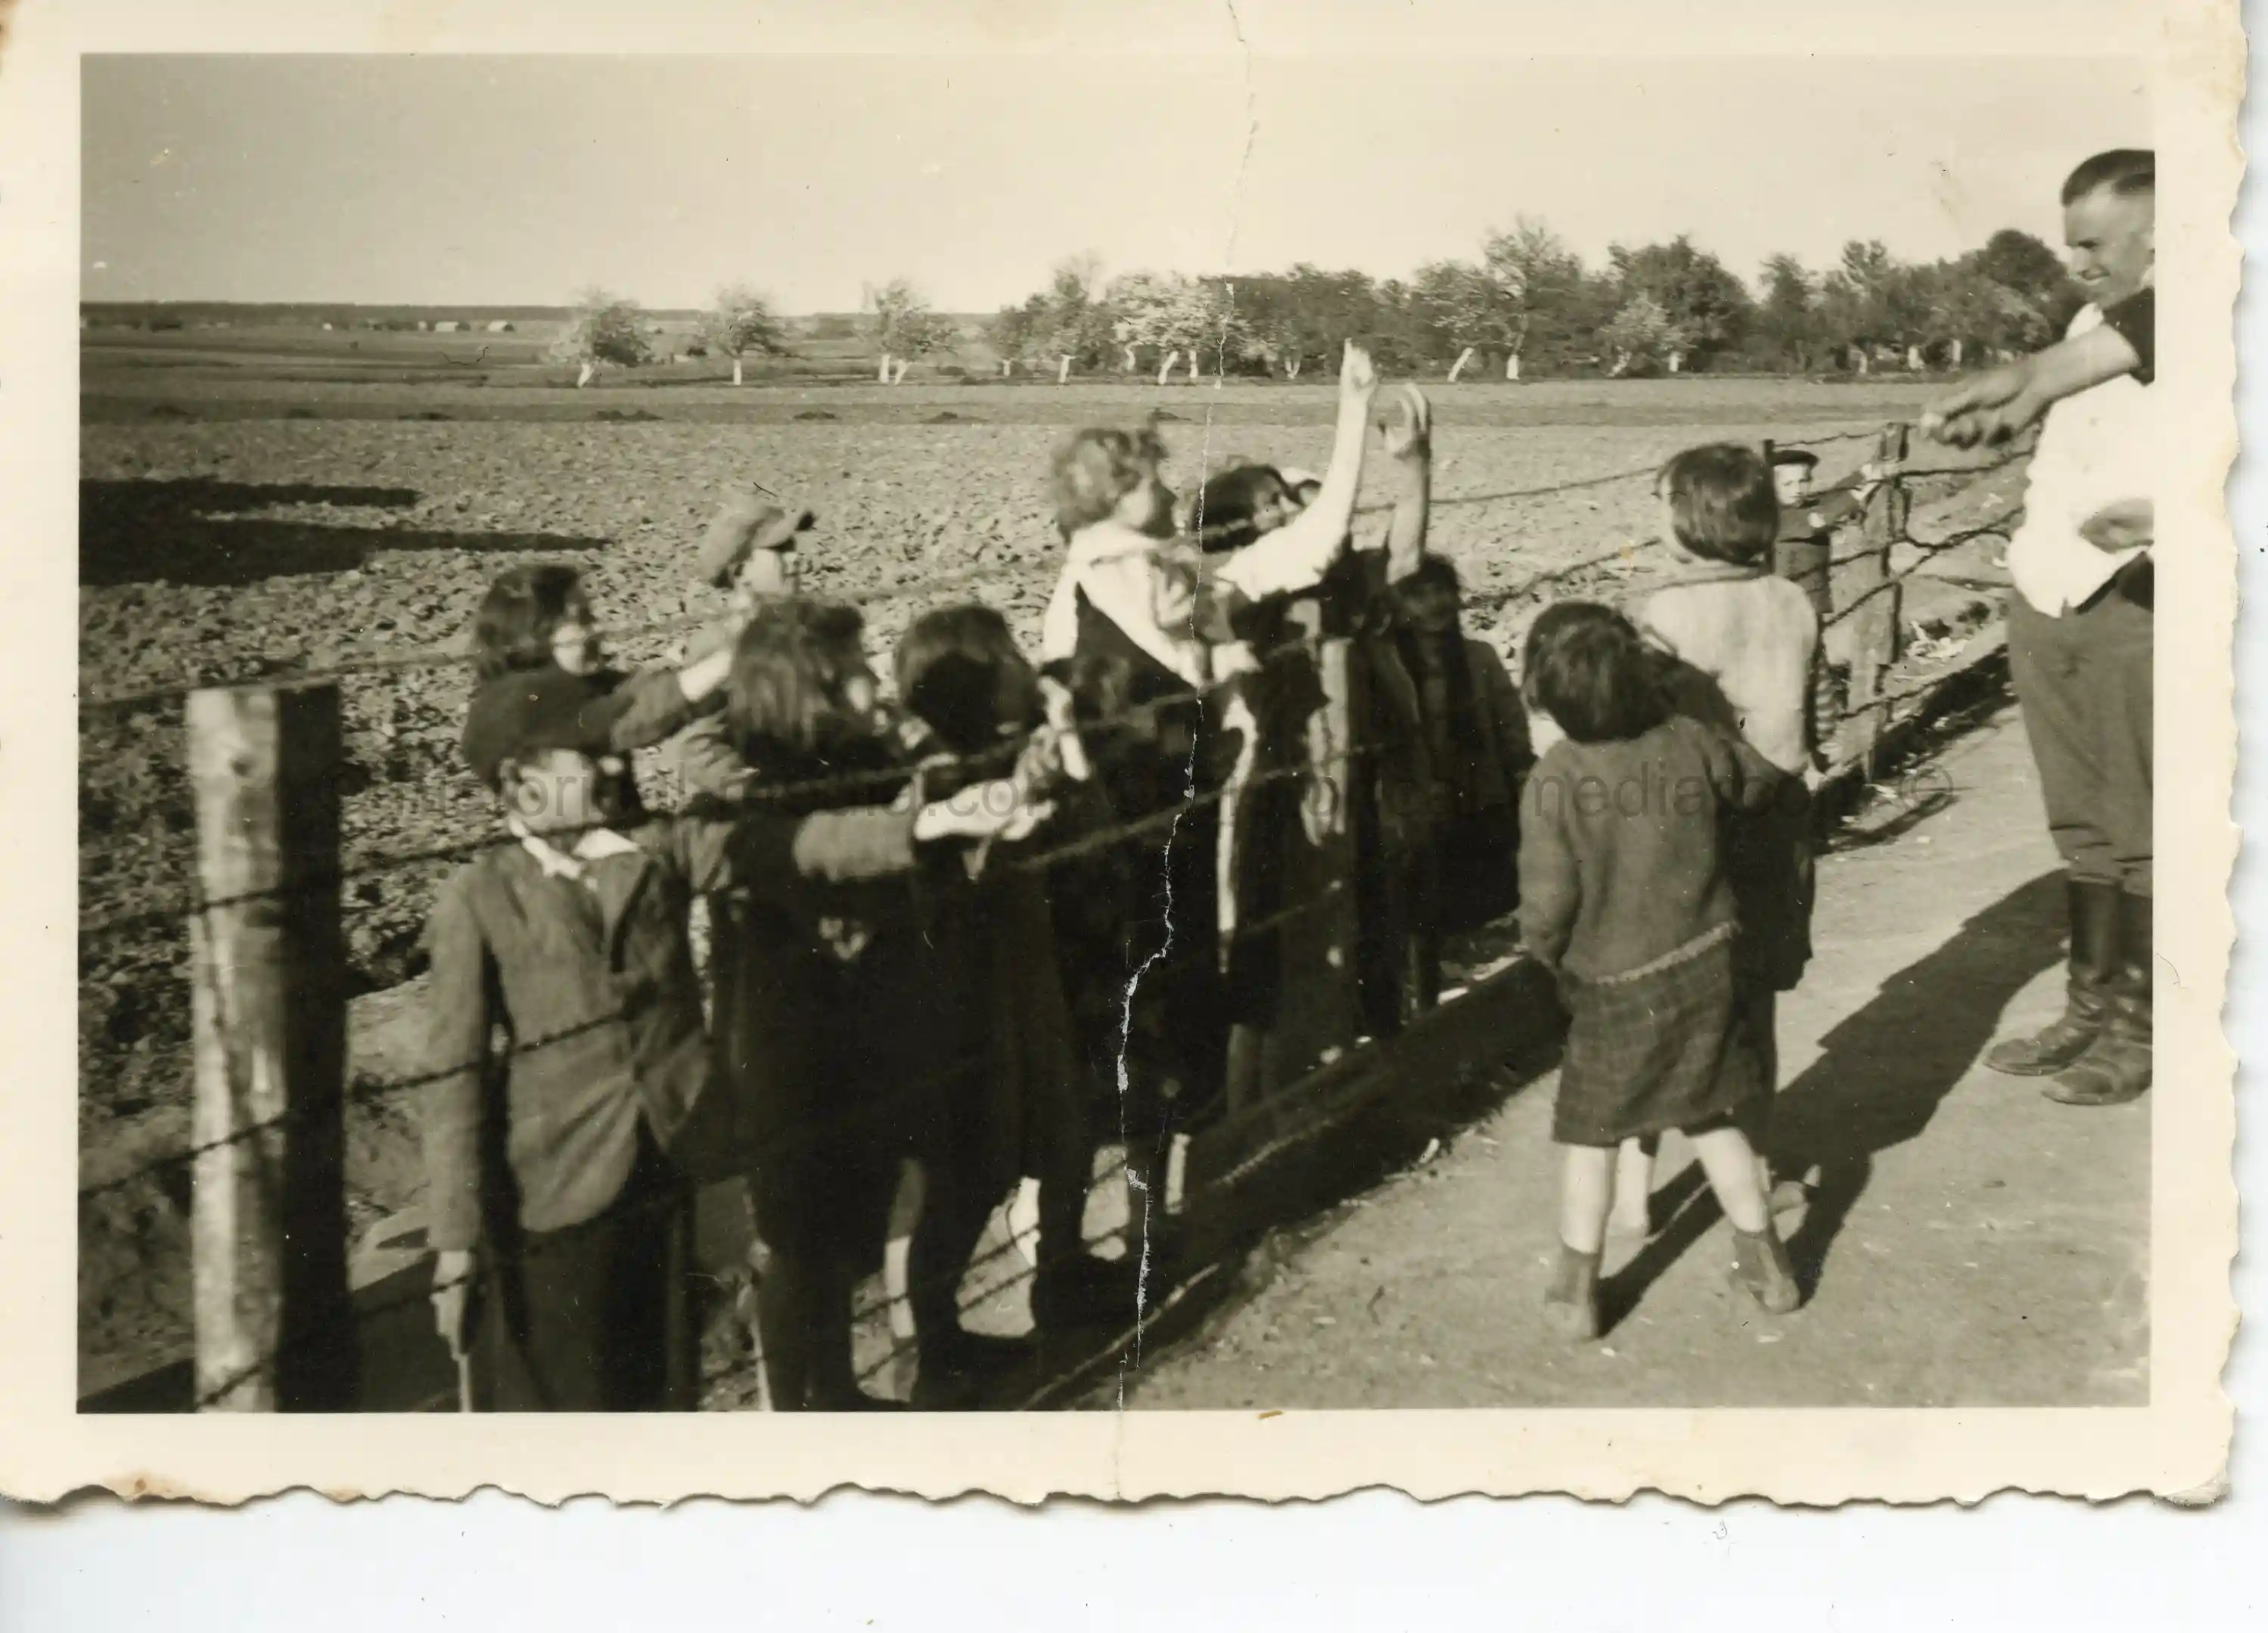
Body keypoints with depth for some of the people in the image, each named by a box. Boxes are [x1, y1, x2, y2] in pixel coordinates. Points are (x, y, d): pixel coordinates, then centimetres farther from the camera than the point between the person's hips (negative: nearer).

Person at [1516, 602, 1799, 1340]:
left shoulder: (1555, 781, -19)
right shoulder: (1692, 745, -8)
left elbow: (1546, 906, -17)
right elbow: (1760, 779, 13)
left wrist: (1554, 960, 5)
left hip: (1615, 987, -3)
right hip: (1707, 968, 3)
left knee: (1589, 1134, 12)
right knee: (1712, 1118, 20)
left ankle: (1575, 1291, 18)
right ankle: (1764, 1260, 27)